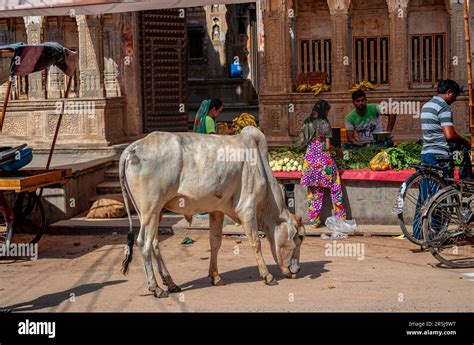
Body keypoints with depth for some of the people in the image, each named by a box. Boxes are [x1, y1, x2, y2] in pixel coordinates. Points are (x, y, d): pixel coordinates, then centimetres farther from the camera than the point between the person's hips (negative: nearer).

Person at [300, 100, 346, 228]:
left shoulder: (307, 123, 6)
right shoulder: (324, 123, -9)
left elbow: (303, 141, 9)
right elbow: (327, 146, -10)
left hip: (310, 158, 5)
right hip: (324, 159, -5)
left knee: (313, 190, 10)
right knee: (335, 188, 5)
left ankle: (314, 220, 10)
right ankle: (340, 216, 8)